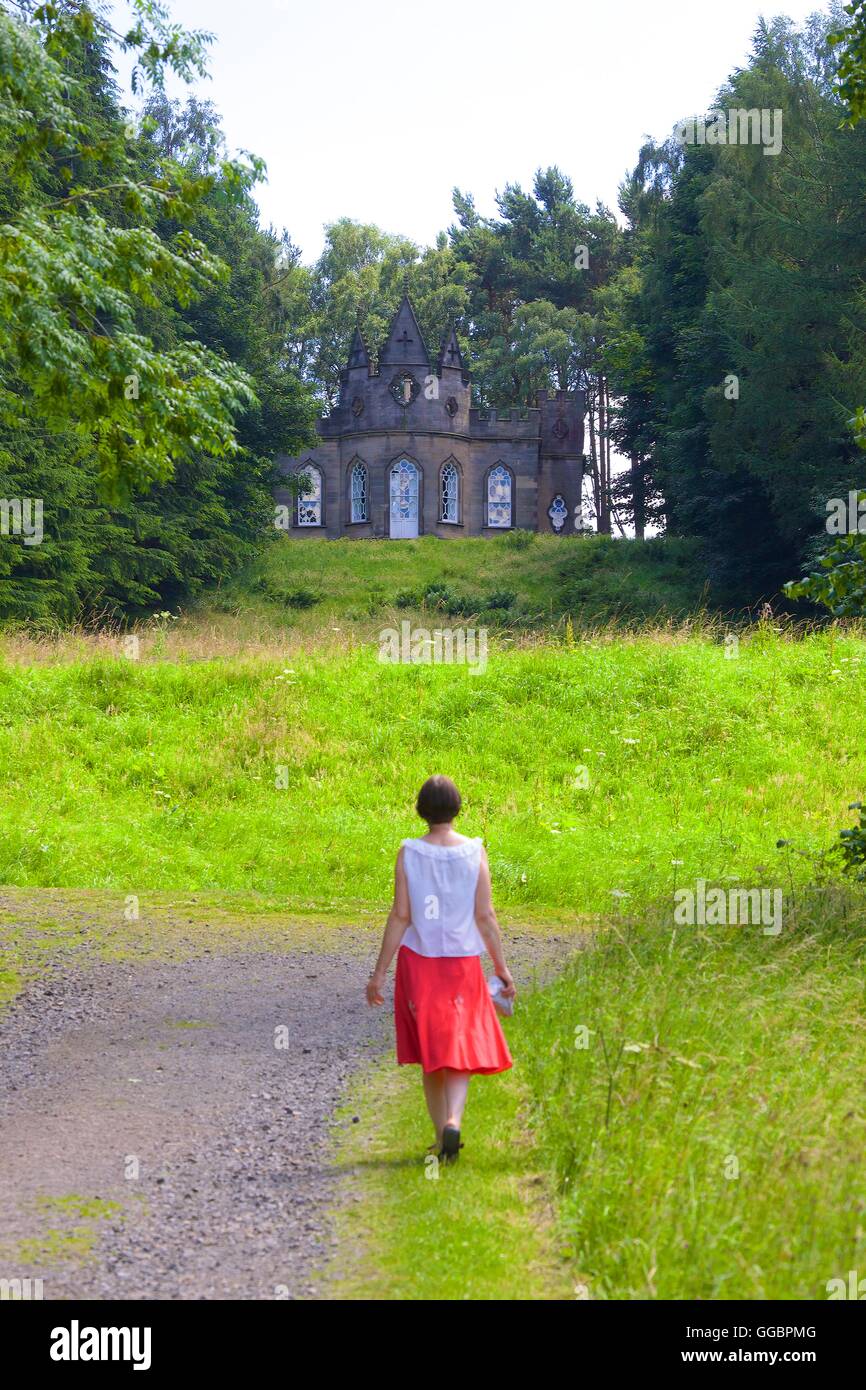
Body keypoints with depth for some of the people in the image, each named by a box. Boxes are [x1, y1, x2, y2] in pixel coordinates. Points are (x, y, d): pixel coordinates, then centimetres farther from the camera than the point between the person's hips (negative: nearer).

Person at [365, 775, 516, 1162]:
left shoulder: (409, 853, -6)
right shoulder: (475, 851, -5)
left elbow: (400, 916, -7)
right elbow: (485, 916, -5)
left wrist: (379, 972, -1)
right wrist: (501, 967, 4)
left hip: (418, 961, 0)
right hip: (463, 962, 0)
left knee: (430, 1051, 14)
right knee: (460, 1049, 6)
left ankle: (442, 1135, 19)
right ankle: (453, 1121, -19)